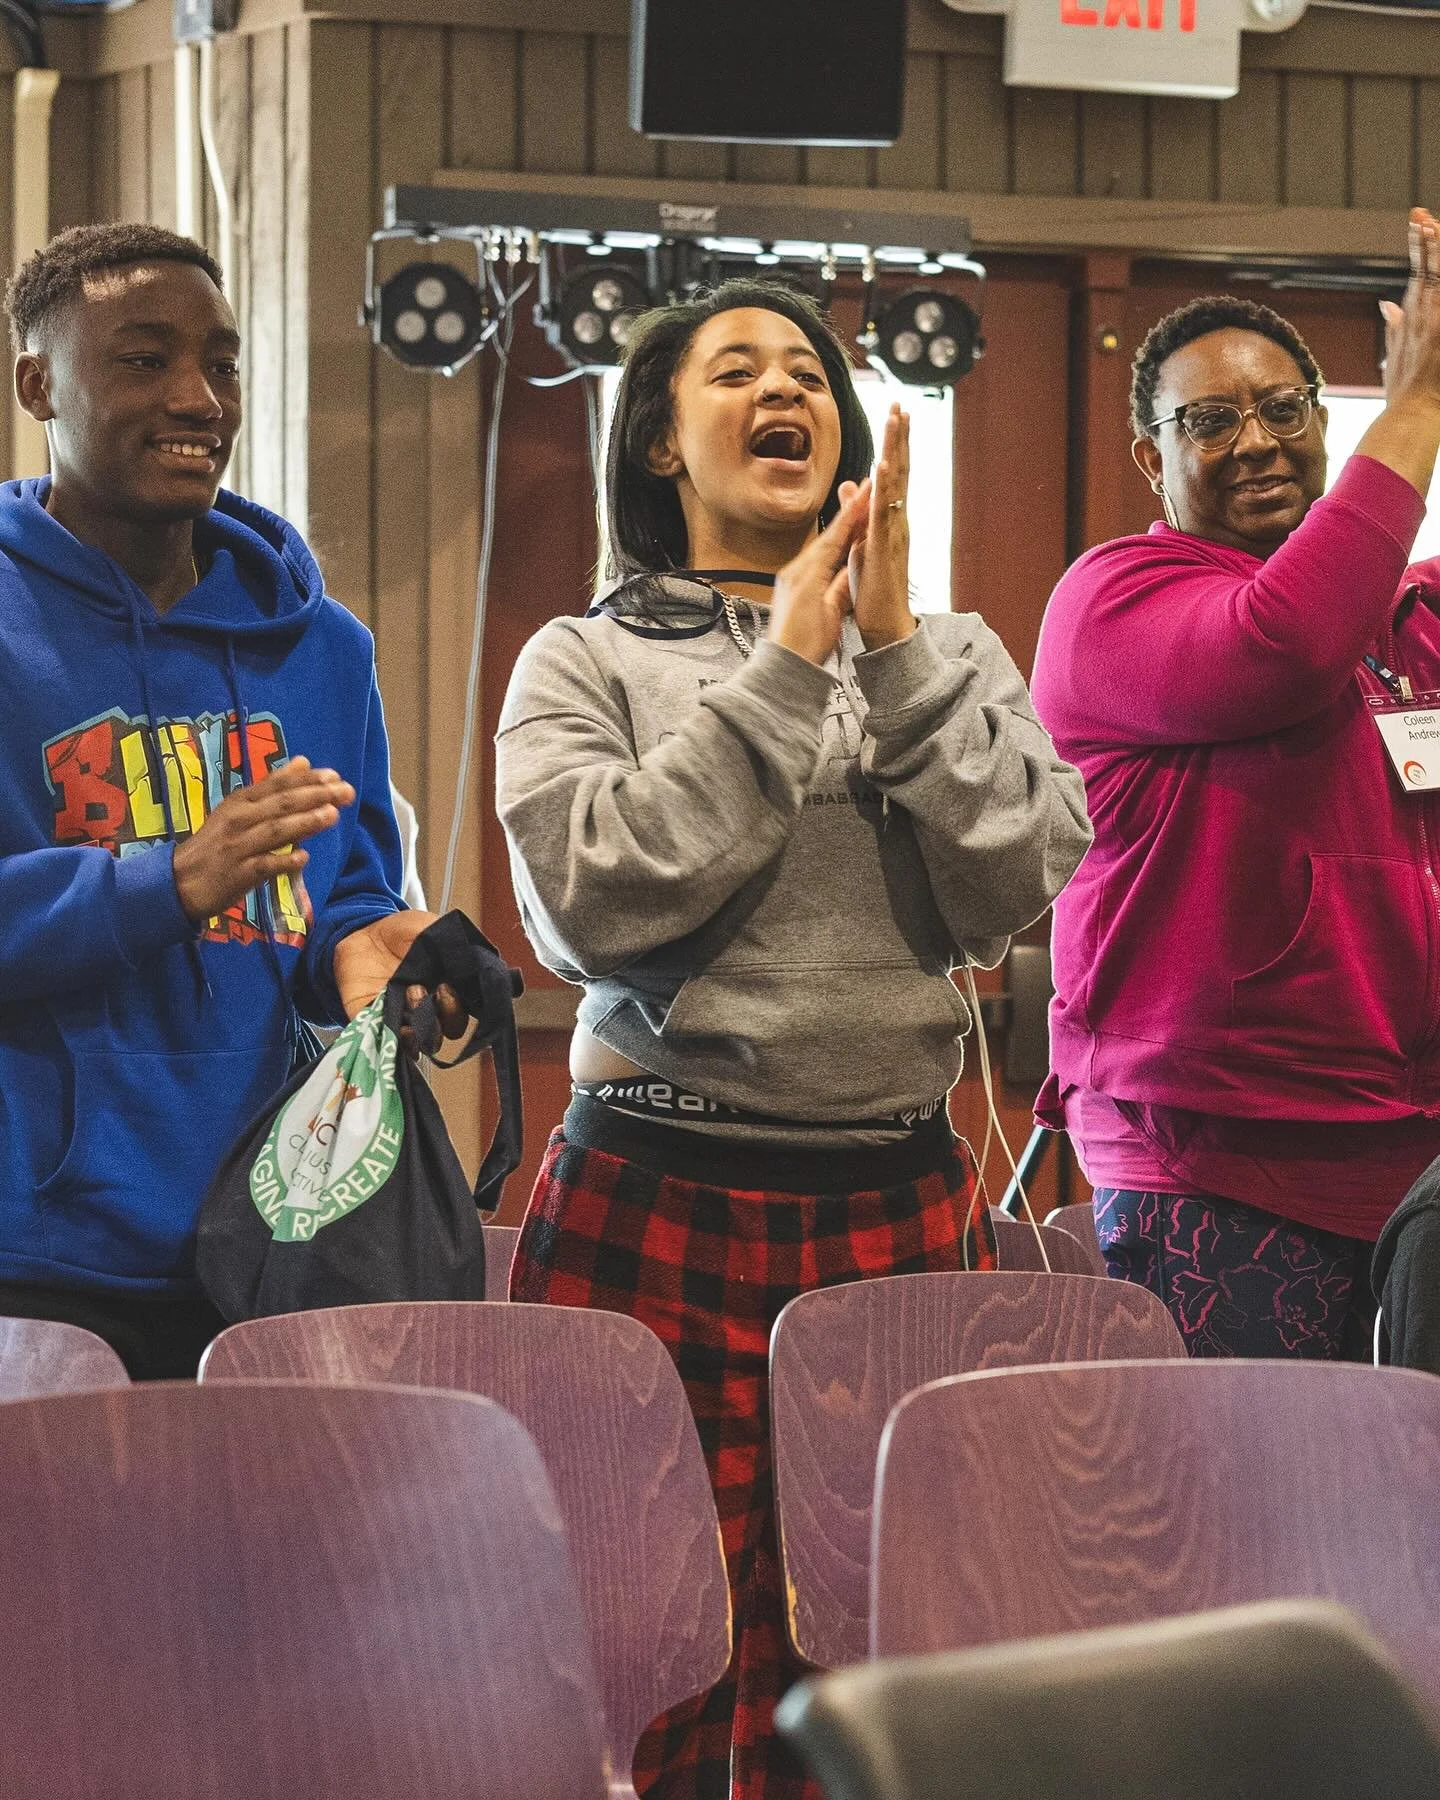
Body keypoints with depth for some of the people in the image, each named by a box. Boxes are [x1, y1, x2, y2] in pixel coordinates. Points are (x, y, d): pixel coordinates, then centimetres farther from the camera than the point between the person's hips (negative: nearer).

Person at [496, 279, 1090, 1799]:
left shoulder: (955, 659, 13)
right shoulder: (583, 664, 6)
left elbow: (1010, 891, -2)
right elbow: (593, 902, -11)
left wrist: (897, 654, -7)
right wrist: (782, 675, -7)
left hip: (897, 1205, 2)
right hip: (654, 1209, -2)